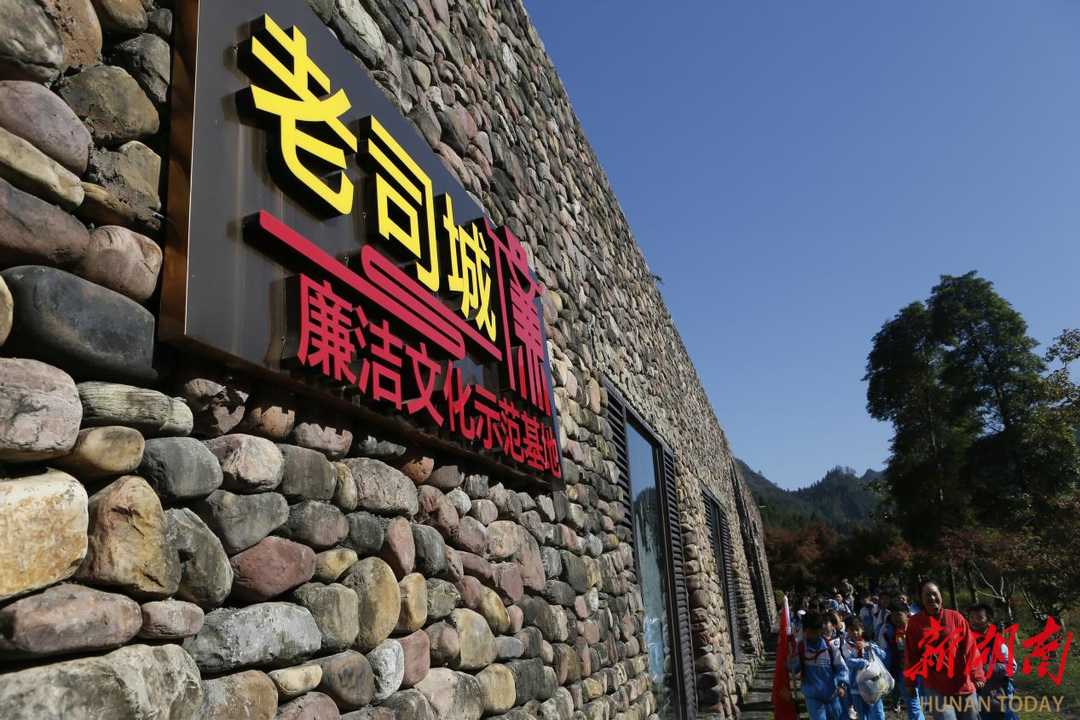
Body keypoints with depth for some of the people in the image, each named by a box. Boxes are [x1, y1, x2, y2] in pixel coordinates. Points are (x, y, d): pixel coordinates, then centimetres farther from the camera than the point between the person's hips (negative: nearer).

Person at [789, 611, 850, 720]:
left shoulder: (830, 647, -11)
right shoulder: (800, 648, -9)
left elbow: (841, 667, -10)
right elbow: (794, 670, -7)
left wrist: (842, 684, -24)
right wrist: (793, 656, -25)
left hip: (831, 694, 1)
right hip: (812, 696, -1)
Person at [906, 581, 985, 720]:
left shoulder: (955, 617, -2)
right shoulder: (914, 622, -3)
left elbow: (970, 648, -4)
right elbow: (911, 655, 3)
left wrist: (976, 676, -12)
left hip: (963, 685, 1)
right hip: (935, 688, -1)